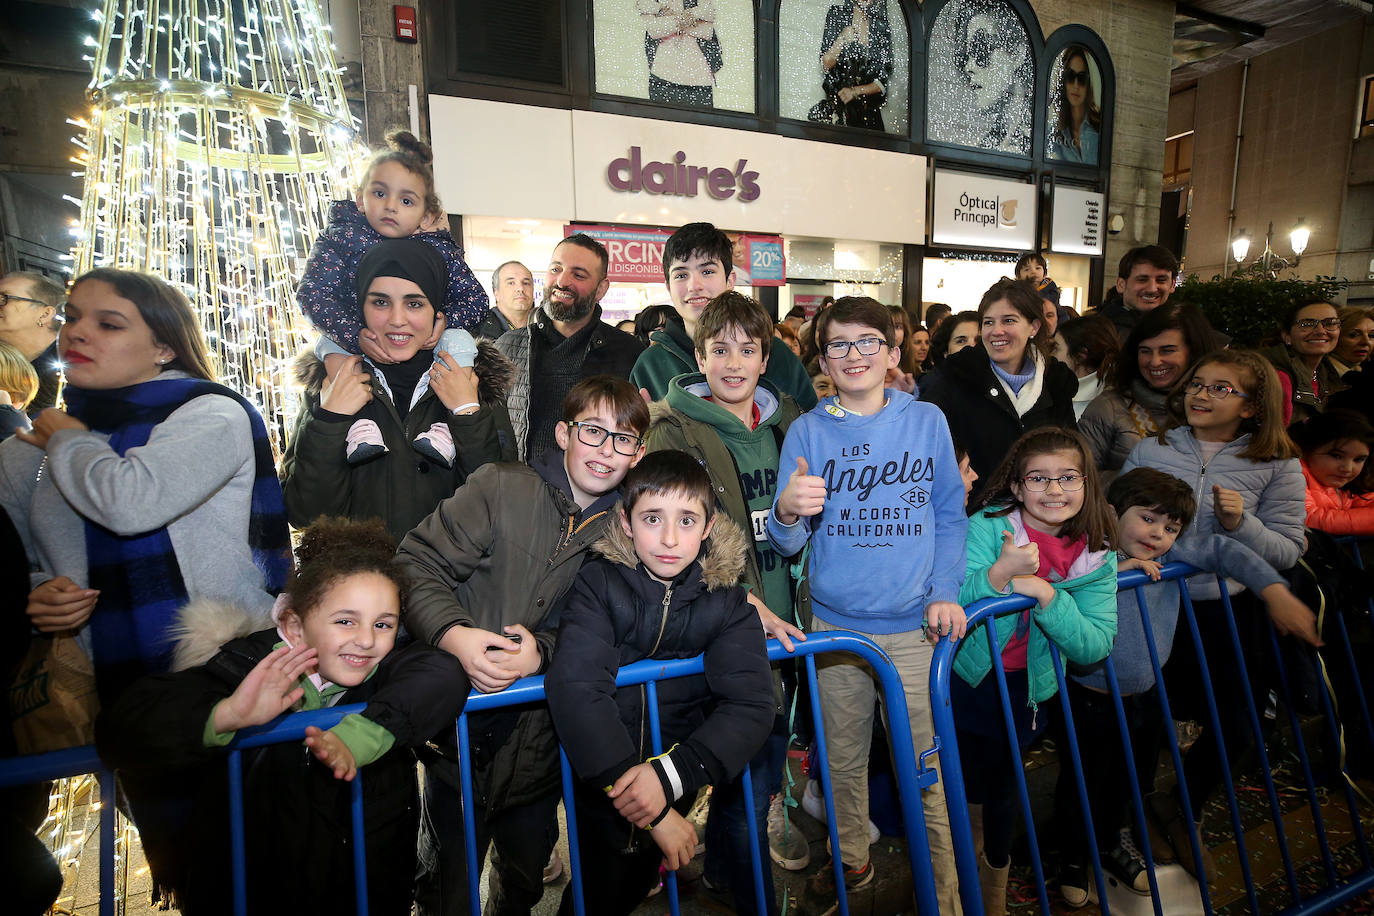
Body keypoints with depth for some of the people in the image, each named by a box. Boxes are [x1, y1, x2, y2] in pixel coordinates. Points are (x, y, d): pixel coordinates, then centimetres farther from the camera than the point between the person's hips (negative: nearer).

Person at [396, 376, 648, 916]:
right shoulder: (500, 487, -8)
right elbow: (418, 563, -10)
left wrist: (544, 651, -21)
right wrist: (455, 635, -25)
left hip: (539, 742, 2)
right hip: (459, 726, -2)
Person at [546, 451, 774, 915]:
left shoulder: (727, 601, -9)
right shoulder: (600, 583, -16)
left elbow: (750, 704, -17)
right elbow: (575, 688, -28)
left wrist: (669, 775, -33)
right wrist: (657, 814, -32)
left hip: (676, 763, 2)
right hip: (600, 769, -1)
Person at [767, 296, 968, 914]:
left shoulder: (927, 421, 0)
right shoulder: (808, 431, -2)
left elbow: (950, 515, 6)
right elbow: (788, 543, -5)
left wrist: (945, 593, -5)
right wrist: (787, 512, -27)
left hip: (915, 623, 0)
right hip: (835, 620, 1)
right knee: (844, 759, 16)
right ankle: (851, 862, 41)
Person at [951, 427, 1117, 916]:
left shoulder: (1097, 555, -8)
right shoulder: (987, 526, -19)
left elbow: (1095, 646, -15)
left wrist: (1046, 595, -30)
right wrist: (1000, 573, -41)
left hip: (1024, 691, 3)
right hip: (963, 678, -2)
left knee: (1004, 786, 18)